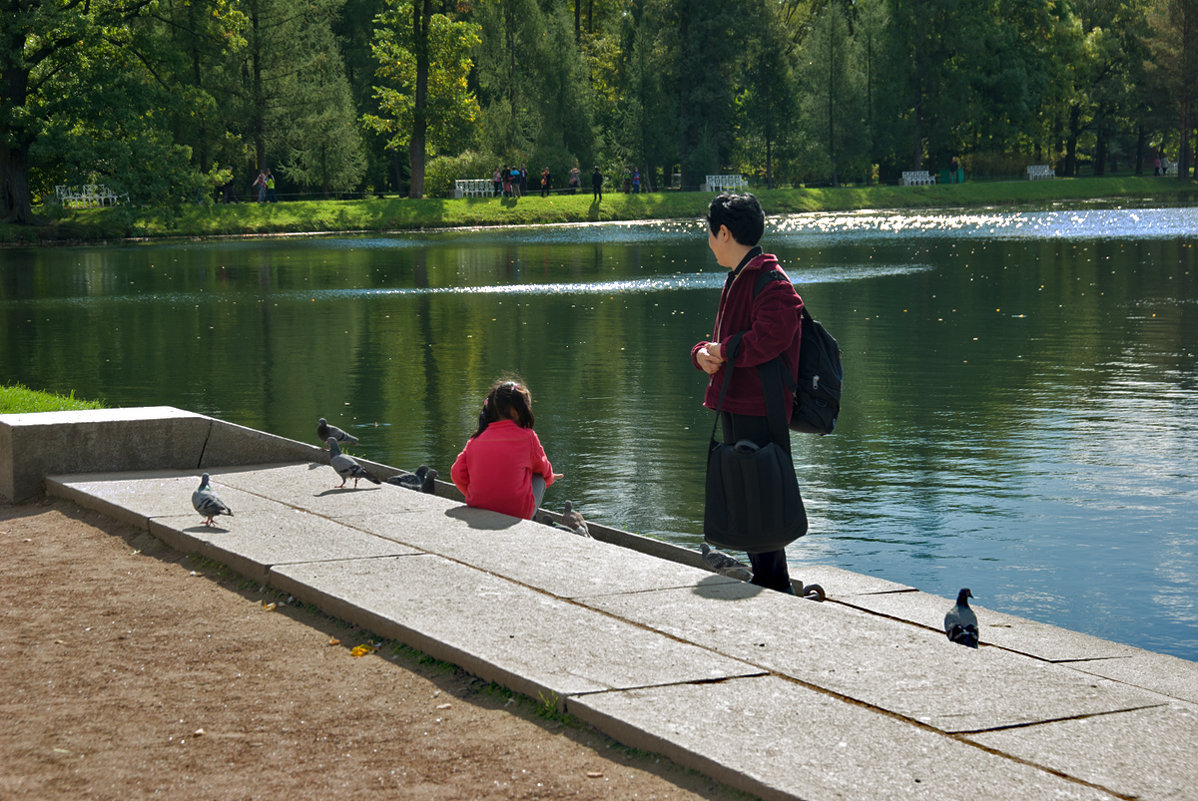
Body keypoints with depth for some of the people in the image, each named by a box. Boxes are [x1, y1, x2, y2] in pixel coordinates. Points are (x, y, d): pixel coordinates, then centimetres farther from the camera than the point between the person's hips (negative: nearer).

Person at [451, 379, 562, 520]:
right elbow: (543, 469, 14)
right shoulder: (527, 437, -4)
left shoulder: (475, 439, 3)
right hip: (516, 512, -5)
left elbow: (457, 474, 1)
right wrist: (550, 478, 39)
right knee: (539, 478, 25)